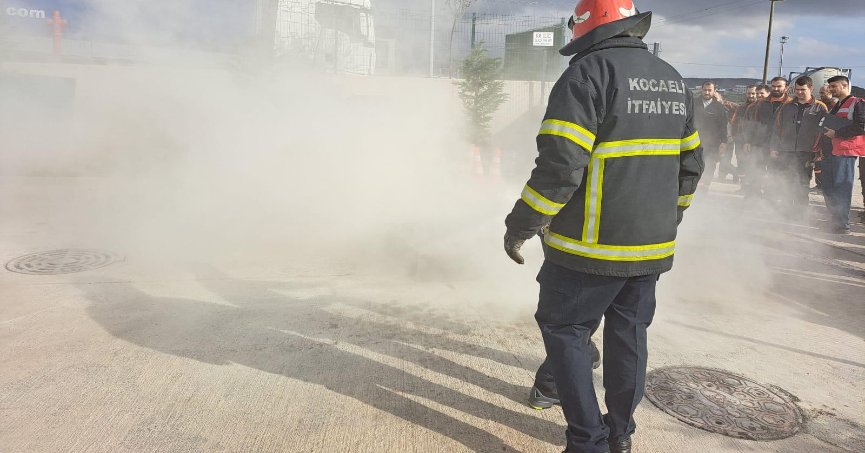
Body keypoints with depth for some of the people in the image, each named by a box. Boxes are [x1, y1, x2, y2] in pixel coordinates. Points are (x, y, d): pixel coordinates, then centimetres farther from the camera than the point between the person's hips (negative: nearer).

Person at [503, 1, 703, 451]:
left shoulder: (588, 71, -13)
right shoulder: (673, 80, 12)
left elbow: (559, 166, -21)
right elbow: (690, 163, 17)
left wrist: (520, 226, -12)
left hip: (591, 246, -7)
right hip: (651, 246, 8)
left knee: (564, 330, 7)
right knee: (629, 334, 18)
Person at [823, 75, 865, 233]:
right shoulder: (835, 107, 24)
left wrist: (836, 133, -15)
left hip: (846, 153, -9)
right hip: (830, 153, 9)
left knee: (841, 190, -8)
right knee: (828, 189, 9)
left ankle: (843, 225, -4)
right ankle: (835, 220, 18)